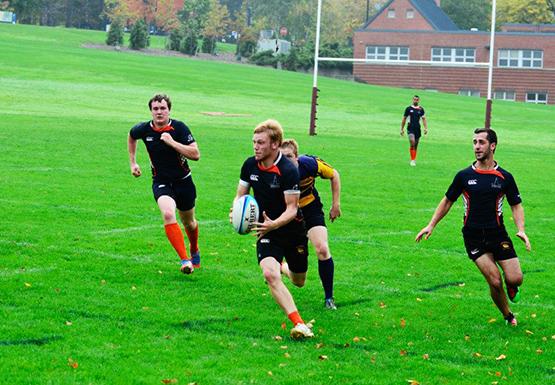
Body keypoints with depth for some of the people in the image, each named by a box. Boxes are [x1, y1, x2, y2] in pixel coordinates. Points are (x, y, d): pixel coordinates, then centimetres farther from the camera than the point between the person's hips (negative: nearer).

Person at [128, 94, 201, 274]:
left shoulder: (179, 128, -17)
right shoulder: (144, 129, -9)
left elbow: (195, 154, -24)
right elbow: (131, 136, 17)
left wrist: (172, 142, -30)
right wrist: (132, 163, 15)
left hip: (183, 181, 0)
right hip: (161, 182, 0)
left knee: (189, 222, 17)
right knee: (168, 214, -28)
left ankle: (194, 251, 50)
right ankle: (184, 260, -28)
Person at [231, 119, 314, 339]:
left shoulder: (288, 171, -21)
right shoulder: (250, 165, -5)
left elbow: (292, 209, -21)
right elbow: (241, 194, 7)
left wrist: (273, 224, -38)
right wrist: (236, 210, -14)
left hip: (293, 231, -2)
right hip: (267, 233, 2)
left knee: (298, 282, 16)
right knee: (270, 275, -25)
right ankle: (299, 324, -29)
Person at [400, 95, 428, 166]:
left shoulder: (421, 109, 6)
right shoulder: (408, 109, 2)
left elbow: (424, 119, 5)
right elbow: (404, 119, 8)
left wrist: (425, 128, -7)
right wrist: (402, 129, 7)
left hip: (417, 129, 3)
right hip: (410, 129, -3)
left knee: (415, 145, 9)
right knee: (412, 142, -23)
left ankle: (413, 160, 23)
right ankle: (412, 160, -17)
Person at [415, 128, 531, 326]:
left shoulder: (504, 177, 1)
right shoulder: (464, 175, 2)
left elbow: (516, 205, 8)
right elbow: (448, 201, 13)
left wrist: (521, 230, -8)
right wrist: (431, 225, 8)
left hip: (498, 235, 1)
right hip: (473, 237, 0)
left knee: (515, 279, -11)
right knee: (495, 281, -13)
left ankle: (511, 287, 27)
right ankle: (508, 316, 10)